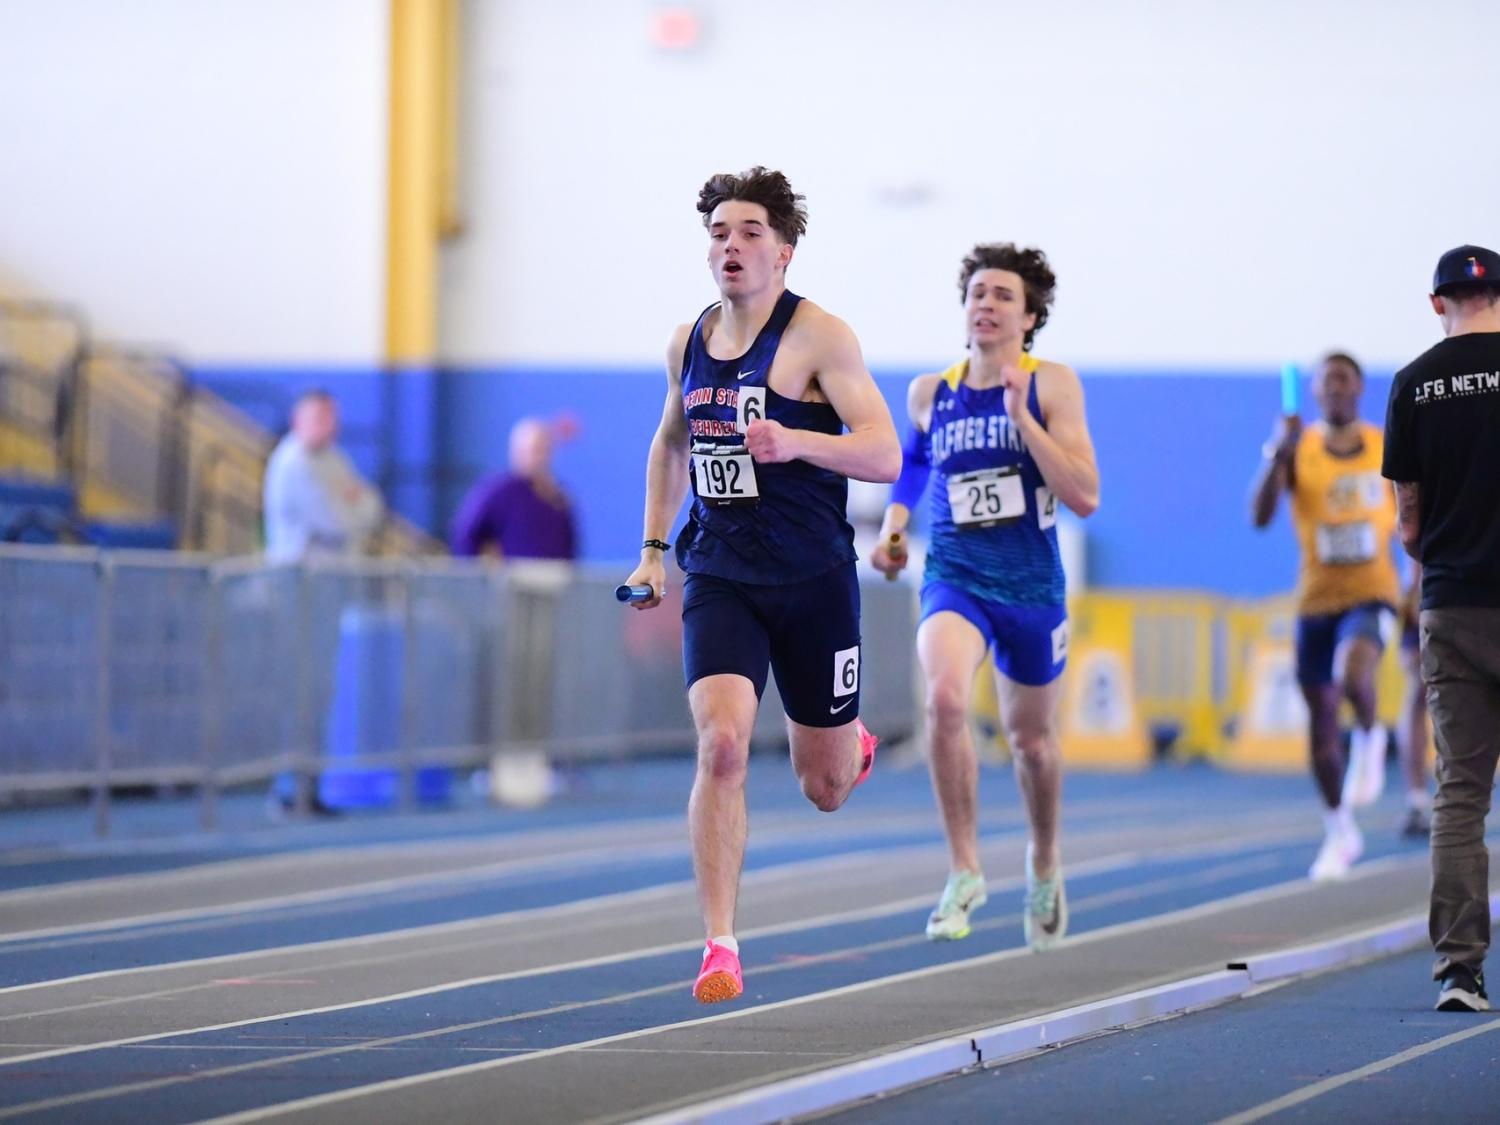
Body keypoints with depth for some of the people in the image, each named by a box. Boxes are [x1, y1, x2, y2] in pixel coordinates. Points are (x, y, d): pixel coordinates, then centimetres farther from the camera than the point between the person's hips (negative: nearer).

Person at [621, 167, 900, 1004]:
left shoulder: (819, 337, -10)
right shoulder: (688, 344, 6)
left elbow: (886, 456, -16)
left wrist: (795, 442, -32)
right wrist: (654, 547, 16)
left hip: (814, 582, -3)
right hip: (720, 578, 3)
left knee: (824, 788, 9)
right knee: (722, 745, -19)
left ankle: (857, 745, 49)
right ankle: (721, 947, -16)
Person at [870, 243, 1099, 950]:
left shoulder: (1052, 386, -7)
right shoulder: (929, 394, 2)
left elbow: (1084, 498, -15)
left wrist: (1020, 416, -21)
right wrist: (893, 525, 5)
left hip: (1030, 586, 0)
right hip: (953, 578, 0)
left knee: (1030, 737, 16)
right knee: (944, 695, -30)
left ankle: (1044, 862, 47)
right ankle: (964, 871, -20)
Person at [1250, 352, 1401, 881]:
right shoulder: (1298, 451, -4)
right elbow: (1259, 515, -18)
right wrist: (1277, 454, -31)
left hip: (1372, 594, -2)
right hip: (1317, 599, 2)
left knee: (1352, 674, -33)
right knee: (1322, 720, 8)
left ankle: (1370, 738, 1)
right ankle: (1339, 833, 25)